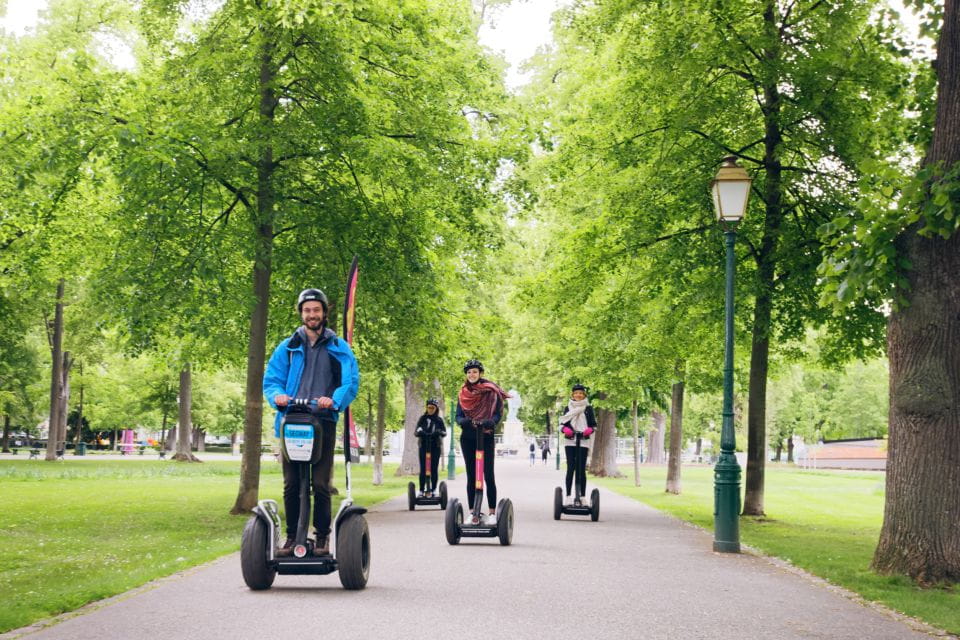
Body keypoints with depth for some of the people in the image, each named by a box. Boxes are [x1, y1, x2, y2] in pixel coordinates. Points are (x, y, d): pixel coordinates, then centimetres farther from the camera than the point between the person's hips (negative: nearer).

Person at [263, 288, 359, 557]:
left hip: (323, 422, -2)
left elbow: (351, 381, 0)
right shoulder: (287, 347, 16)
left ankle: (322, 538, 3)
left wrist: (335, 400, -20)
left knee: (321, 484, -5)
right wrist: (278, 395, -13)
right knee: (291, 484, 3)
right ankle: (291, 537, 10)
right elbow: (270, 379, 11)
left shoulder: (338, 347, 10)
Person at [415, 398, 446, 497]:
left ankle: (433, 490, 5)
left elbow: (444, 432, 1)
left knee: (434, 469, 0)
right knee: (423, 469, -3)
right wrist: (419, 432, -19)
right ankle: (422, 490, 1)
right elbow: (416, 432, 5)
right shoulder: (422, 419, 10)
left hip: (435, 447, 0)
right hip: (423, 445, 0)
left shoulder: (439, 420, 9)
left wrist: (439, 432, -22)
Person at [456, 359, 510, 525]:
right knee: (471, 476, 4)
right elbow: (458, 416, 5)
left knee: (488, 475, -6)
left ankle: (492, 512, -2)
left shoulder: (490, 391, 0)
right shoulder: (463, 393, 9)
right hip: (467, 438, 3)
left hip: (486, 437, -3)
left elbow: (498, 414, -4)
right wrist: (467, 422, -18)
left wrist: (488, 422, -25)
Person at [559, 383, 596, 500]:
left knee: (581, 469, -3)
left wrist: (589, 430, -12)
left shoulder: (588, 408, 8)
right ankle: (568, 495, -1)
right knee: (570, 469, -2)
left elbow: (594, 425, 10)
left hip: (584, 441, -1)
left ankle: (583, 496, 1)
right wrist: (565, 429, -12)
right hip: (570, 441, 1)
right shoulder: (568, 408, 10)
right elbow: (562, 424, 9)